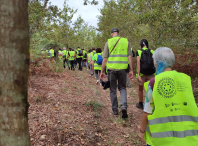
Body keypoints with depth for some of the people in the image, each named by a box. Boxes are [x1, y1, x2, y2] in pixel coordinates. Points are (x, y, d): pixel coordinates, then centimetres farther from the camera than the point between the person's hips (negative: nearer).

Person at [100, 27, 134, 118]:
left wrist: (102, 71, 4)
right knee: (122, 88, 16)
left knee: (113, 90, 11)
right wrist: (131, 70, 5)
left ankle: (115, 110, 19)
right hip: (122, 69, 1)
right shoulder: (126, 41, 5)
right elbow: (130, 57, 1)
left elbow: (105, 59, -2)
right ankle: (124, 105, -4)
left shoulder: (108, 42, 1)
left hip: (112, 69, -1)